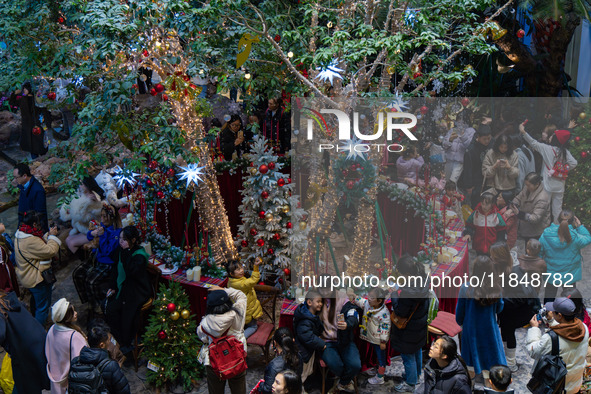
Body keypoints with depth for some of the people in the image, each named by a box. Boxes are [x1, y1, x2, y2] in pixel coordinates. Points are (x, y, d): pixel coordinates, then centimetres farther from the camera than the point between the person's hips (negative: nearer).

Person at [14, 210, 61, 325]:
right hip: (37, 279, -10)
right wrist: (52, 236, -17)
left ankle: (34, 319, 52)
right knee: (43, 305, 3)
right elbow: (50, 251, -29)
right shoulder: (30, 240, -32)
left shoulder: (20, 235, 0)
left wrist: (48, 235, 2)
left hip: (27, 276, 10)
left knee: (35, 299, 32)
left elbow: (40, 245, 11)